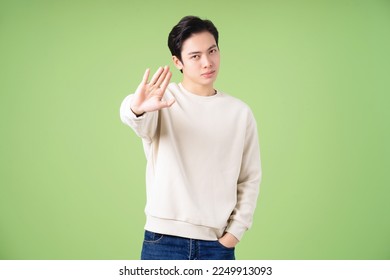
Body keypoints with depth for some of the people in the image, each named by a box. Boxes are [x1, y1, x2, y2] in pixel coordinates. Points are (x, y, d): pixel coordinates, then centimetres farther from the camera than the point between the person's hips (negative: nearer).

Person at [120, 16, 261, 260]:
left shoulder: (240, 112, 5)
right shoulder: (162, 98, -3)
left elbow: (250, 178, 9)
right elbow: (142, 124, -27)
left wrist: (235, 231, 0)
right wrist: (136, 108, -50)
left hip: (217, 244, 2)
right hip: (163, 240, -2)